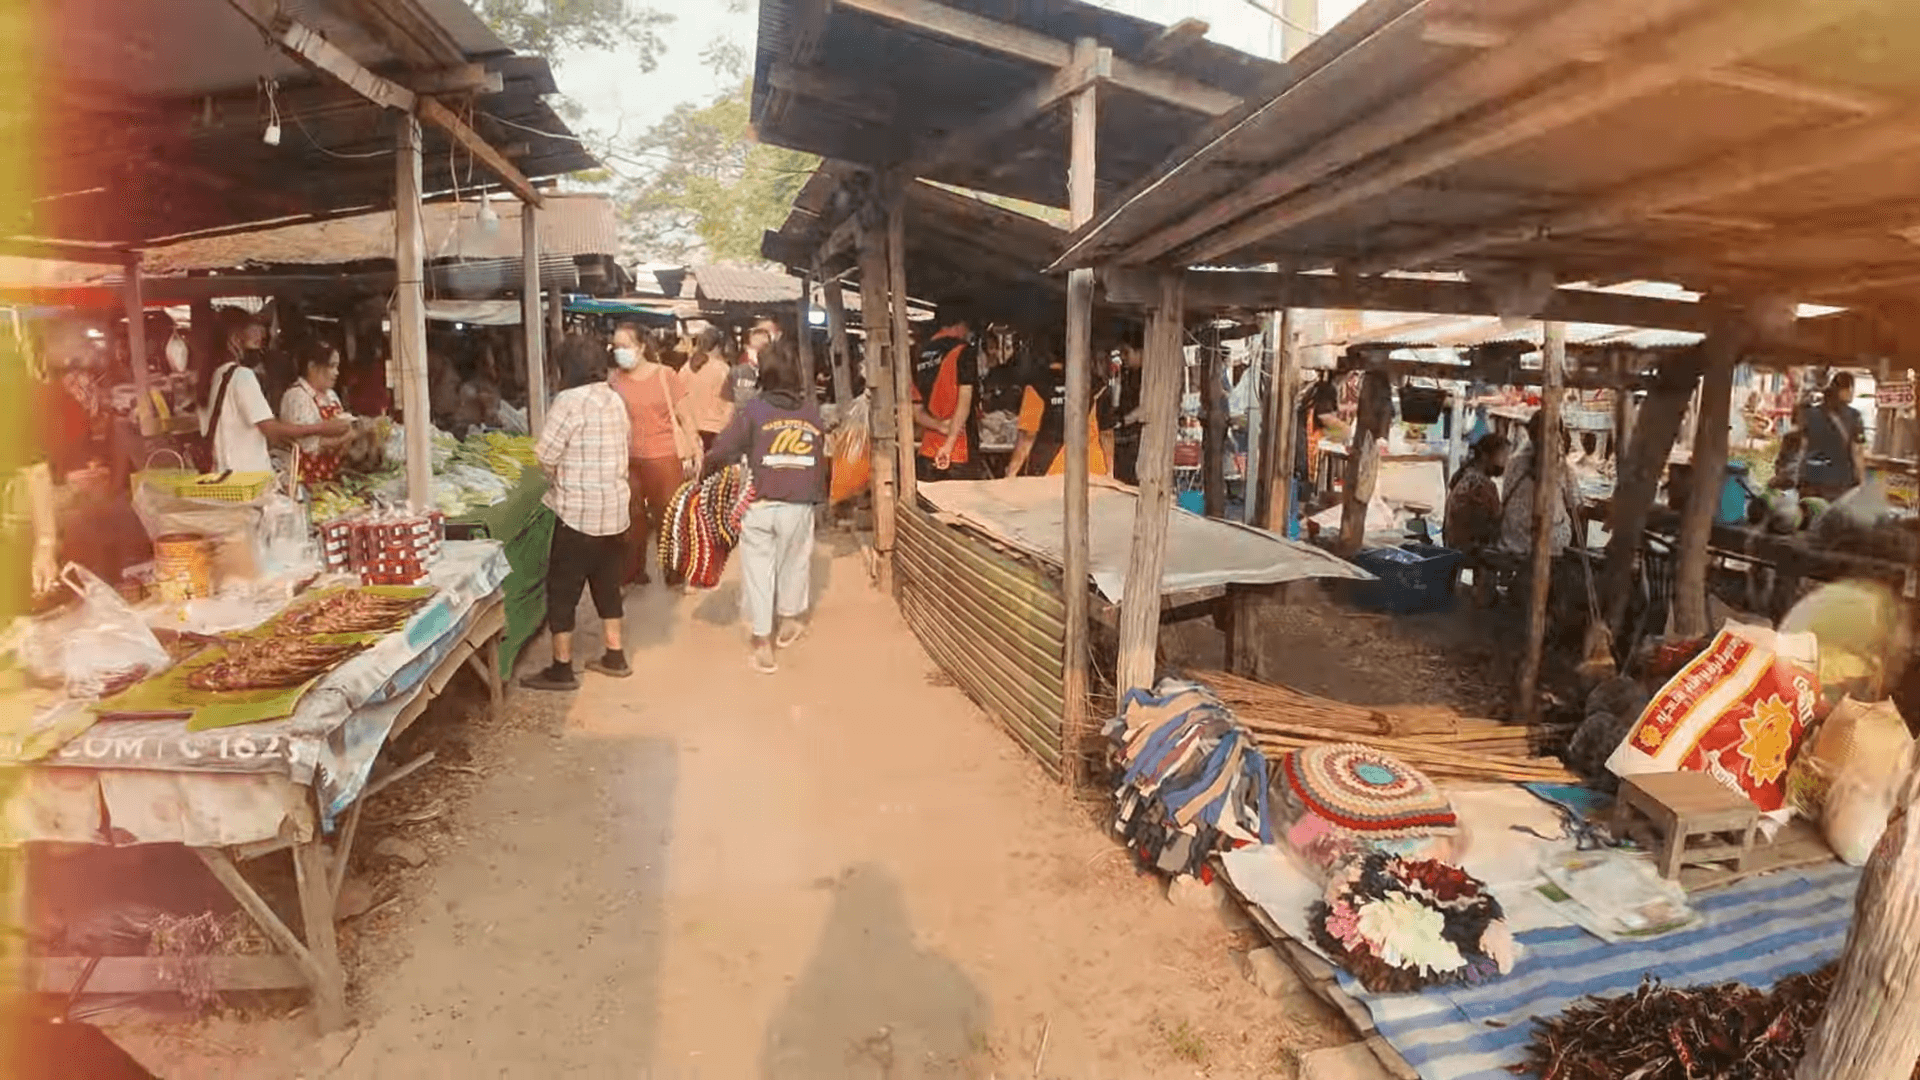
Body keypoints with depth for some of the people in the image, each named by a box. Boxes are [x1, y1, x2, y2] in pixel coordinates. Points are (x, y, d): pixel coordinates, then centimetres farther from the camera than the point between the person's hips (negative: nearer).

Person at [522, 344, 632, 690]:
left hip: (579, 510, -7)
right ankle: (615, 656, 25)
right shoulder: (615, 399, 9)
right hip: (615, 507, 8)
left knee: (563, 589, 2)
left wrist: (558, 476, 5)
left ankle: (561, 669, 9)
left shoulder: (570, 400, -14)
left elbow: (545, 456, -16)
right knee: (607, 583, 18)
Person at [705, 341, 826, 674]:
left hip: (759, 505, -3)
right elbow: (821, 459, 8)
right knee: (793, 563, 21)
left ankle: (762, 647, 9)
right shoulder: (813, 412, 4)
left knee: (757, 571, 6)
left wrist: (708, 464, 8)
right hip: (800, 505, 3)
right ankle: (789, 623, 40)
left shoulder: (754, 409, -7)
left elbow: (721, 452, -11)